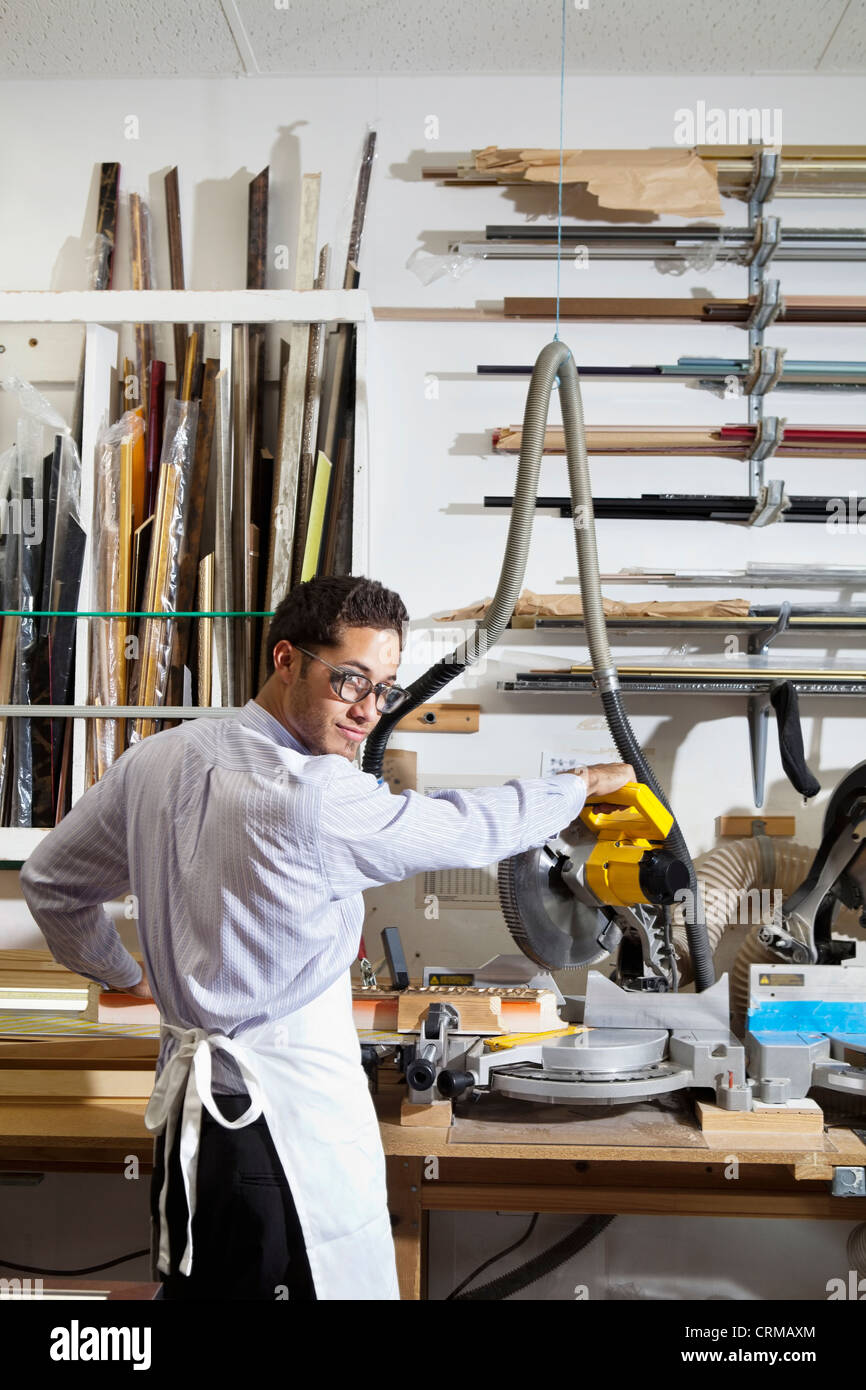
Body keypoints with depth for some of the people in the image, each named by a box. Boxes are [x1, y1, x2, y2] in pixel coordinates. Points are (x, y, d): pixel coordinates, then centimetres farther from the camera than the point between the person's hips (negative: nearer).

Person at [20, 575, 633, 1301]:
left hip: (188, 1100, 8)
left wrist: (122, 973, 27)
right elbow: (473, 828, -10)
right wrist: (584, 783, 8)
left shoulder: (154, 761, 1)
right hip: (296, 1116, -8)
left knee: (199, 1289, 20)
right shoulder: (317, 799, -21)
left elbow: (49, 883, 13)